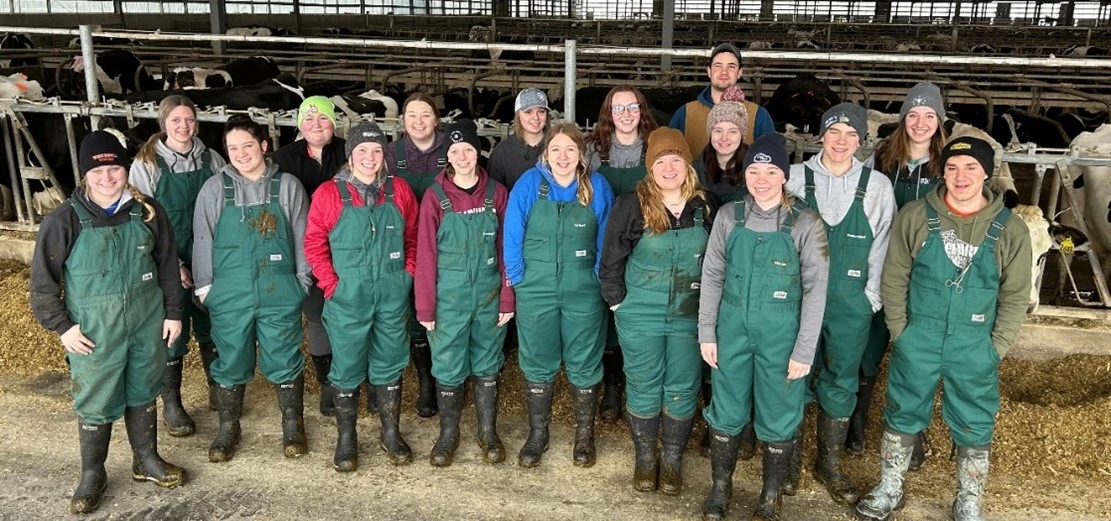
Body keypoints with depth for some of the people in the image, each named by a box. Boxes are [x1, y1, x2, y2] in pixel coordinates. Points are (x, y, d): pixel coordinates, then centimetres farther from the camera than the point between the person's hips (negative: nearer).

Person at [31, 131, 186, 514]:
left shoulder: (148, 211, -3)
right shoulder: (65, 220, -11)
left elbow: (168, 264, 6)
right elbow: (43, 279, -4)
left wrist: (173, 311, 6)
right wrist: (61, 325, -7)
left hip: (147, 323, 3)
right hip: (93, 331, -2)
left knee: (143, 394, 17)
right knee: (96, 404, 6)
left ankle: (146, 460, 35)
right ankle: (92, 475, 25)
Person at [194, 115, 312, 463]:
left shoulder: (287, 186, -1)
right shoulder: (214, 189, 0)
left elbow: (301, 239, 3)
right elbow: (203, 241, 4)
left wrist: (302, 283, 3)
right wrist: (205, 287, 2)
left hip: (279, 291, 0)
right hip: (230, 293, 1)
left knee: (285, 360, 8)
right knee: (231, 362, 12)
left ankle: (292, 427, 26)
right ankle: (228, 429, 29)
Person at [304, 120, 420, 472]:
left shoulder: (399, 190, 2)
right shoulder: (329, 193, -5)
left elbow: (413, 238, 11)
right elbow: (314, 243, -2)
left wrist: (408, 274, 3)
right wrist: (331, 284, -8)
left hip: (392, 296, 2)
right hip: (347, 297, -2)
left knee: (389, 365, 13)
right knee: (347, 369, 8)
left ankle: (391, 435, 29)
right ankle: (346, 440, 24)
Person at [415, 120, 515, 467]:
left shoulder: (496, 193, -1)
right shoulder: (435, 197, -7)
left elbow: (506, 249, 2)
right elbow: (426, 254, -6)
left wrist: (507, 299, 0)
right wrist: (425, 307, -7)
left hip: (488, 295, 2)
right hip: (449, 296, -2)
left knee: (487, 365, 14)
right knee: (448, 368, 8)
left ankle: (488, 433, 29)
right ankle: (448, 434, 26)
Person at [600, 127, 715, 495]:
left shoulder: (704, 207, -2)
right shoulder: (632, 205, -10)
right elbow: (611, 260, -4)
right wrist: (618, 302, -4)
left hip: (689, 317, 2)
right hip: (640, 317, -2)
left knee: (682, 389, 9)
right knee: (644, 388, 10)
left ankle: (672, 460, 27)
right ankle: (645, 458, 28)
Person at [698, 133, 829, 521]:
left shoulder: (805, 223, -10)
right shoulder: (729, 216, -3)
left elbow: (815, 290, -8)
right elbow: (712, 276, 3)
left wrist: (804, 350, -9)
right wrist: (706, 332, 1)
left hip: (780, 332, -2)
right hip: (732, 328, 2)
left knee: (778, 418, 10)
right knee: (727, 412, 14)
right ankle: (720, 487, 34)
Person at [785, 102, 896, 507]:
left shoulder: (877, 186, -2)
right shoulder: (796, 178, -5)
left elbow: (882, 247, 4)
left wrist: (871, 297, 2)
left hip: (850, 302, 1)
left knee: (840, 383, 11)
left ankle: (828, 465, 27)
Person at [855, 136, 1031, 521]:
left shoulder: (1010, 230, -5)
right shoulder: (915, 216, -7)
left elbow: (1015, 296, 1)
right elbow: (895, 278, -2)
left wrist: (996, 348, -3)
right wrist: (900, 333, -4)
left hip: (975, 349, 0)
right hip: (917, 342, 0)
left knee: (975, 429, 12)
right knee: (902, 417, 14)